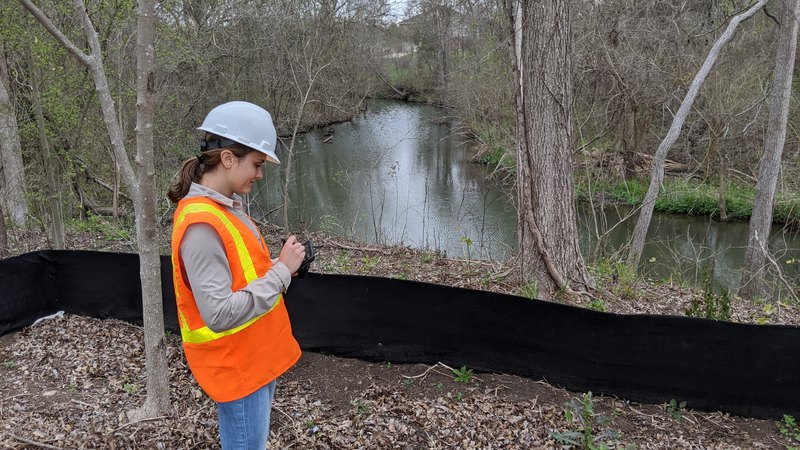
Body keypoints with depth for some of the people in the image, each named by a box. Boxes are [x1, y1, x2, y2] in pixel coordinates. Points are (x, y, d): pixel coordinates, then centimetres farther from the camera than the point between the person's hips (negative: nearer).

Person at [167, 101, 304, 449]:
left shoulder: (227, 206, 5)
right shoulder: (200, 225, -25)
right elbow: (220, 314, -30)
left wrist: (279, 268, -1)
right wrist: (281, 271, -25)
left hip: (257, 355, 9)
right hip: (236, 366, -9)